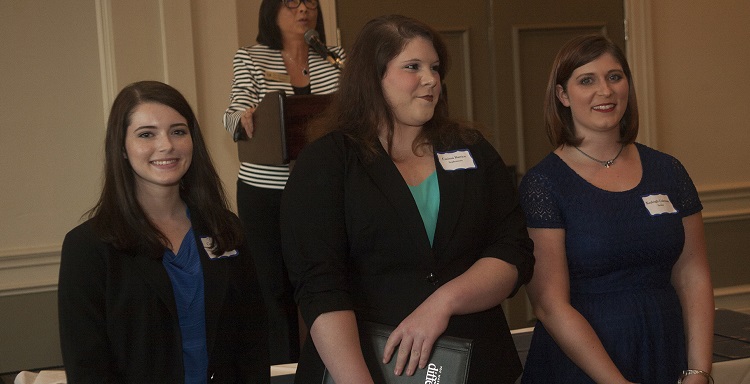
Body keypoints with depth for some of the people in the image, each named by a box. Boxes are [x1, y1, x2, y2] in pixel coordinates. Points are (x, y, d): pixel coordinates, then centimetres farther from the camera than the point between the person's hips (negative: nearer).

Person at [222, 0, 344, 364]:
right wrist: (244, 119, -27)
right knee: (274, 287, 3)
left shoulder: (336, 58, 7)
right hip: (264, 192, -1)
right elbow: (236, 115, -4)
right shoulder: (250, 59, 4)